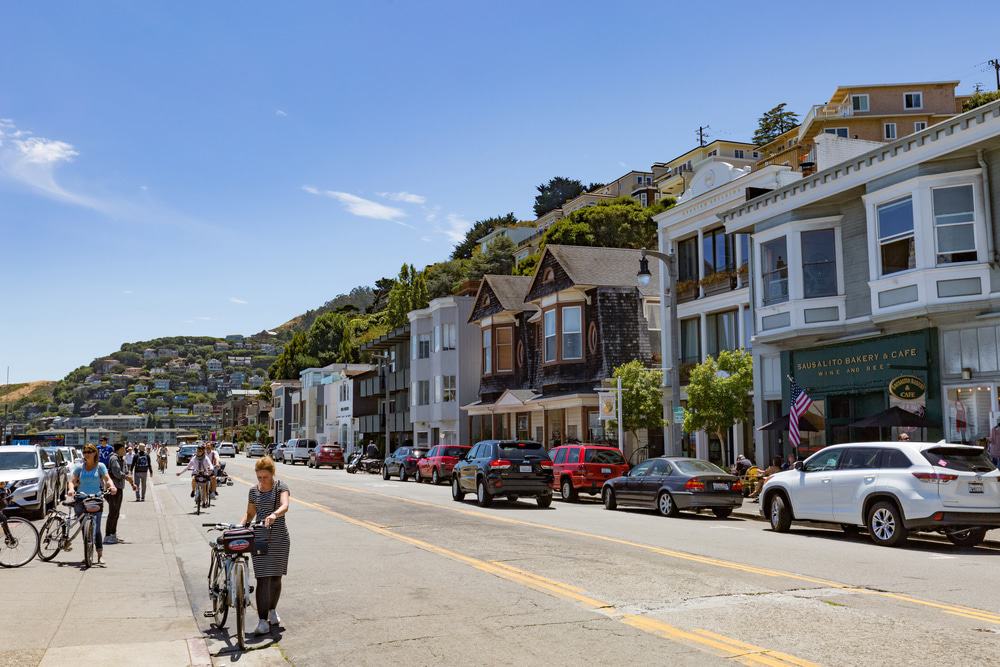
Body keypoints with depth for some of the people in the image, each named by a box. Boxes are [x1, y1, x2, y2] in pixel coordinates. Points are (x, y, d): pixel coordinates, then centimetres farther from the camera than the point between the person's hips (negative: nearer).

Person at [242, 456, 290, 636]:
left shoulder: (281, 487, -5)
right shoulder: (254, 491, 8)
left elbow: (285, 506, -24)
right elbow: (250, 514, 15)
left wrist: (274, 514, -44)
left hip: (279, 538, -2)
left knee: (276, 577, 9)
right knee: (263, 578, -6)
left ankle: (272, 611, 32)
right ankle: (263, 621, -5)